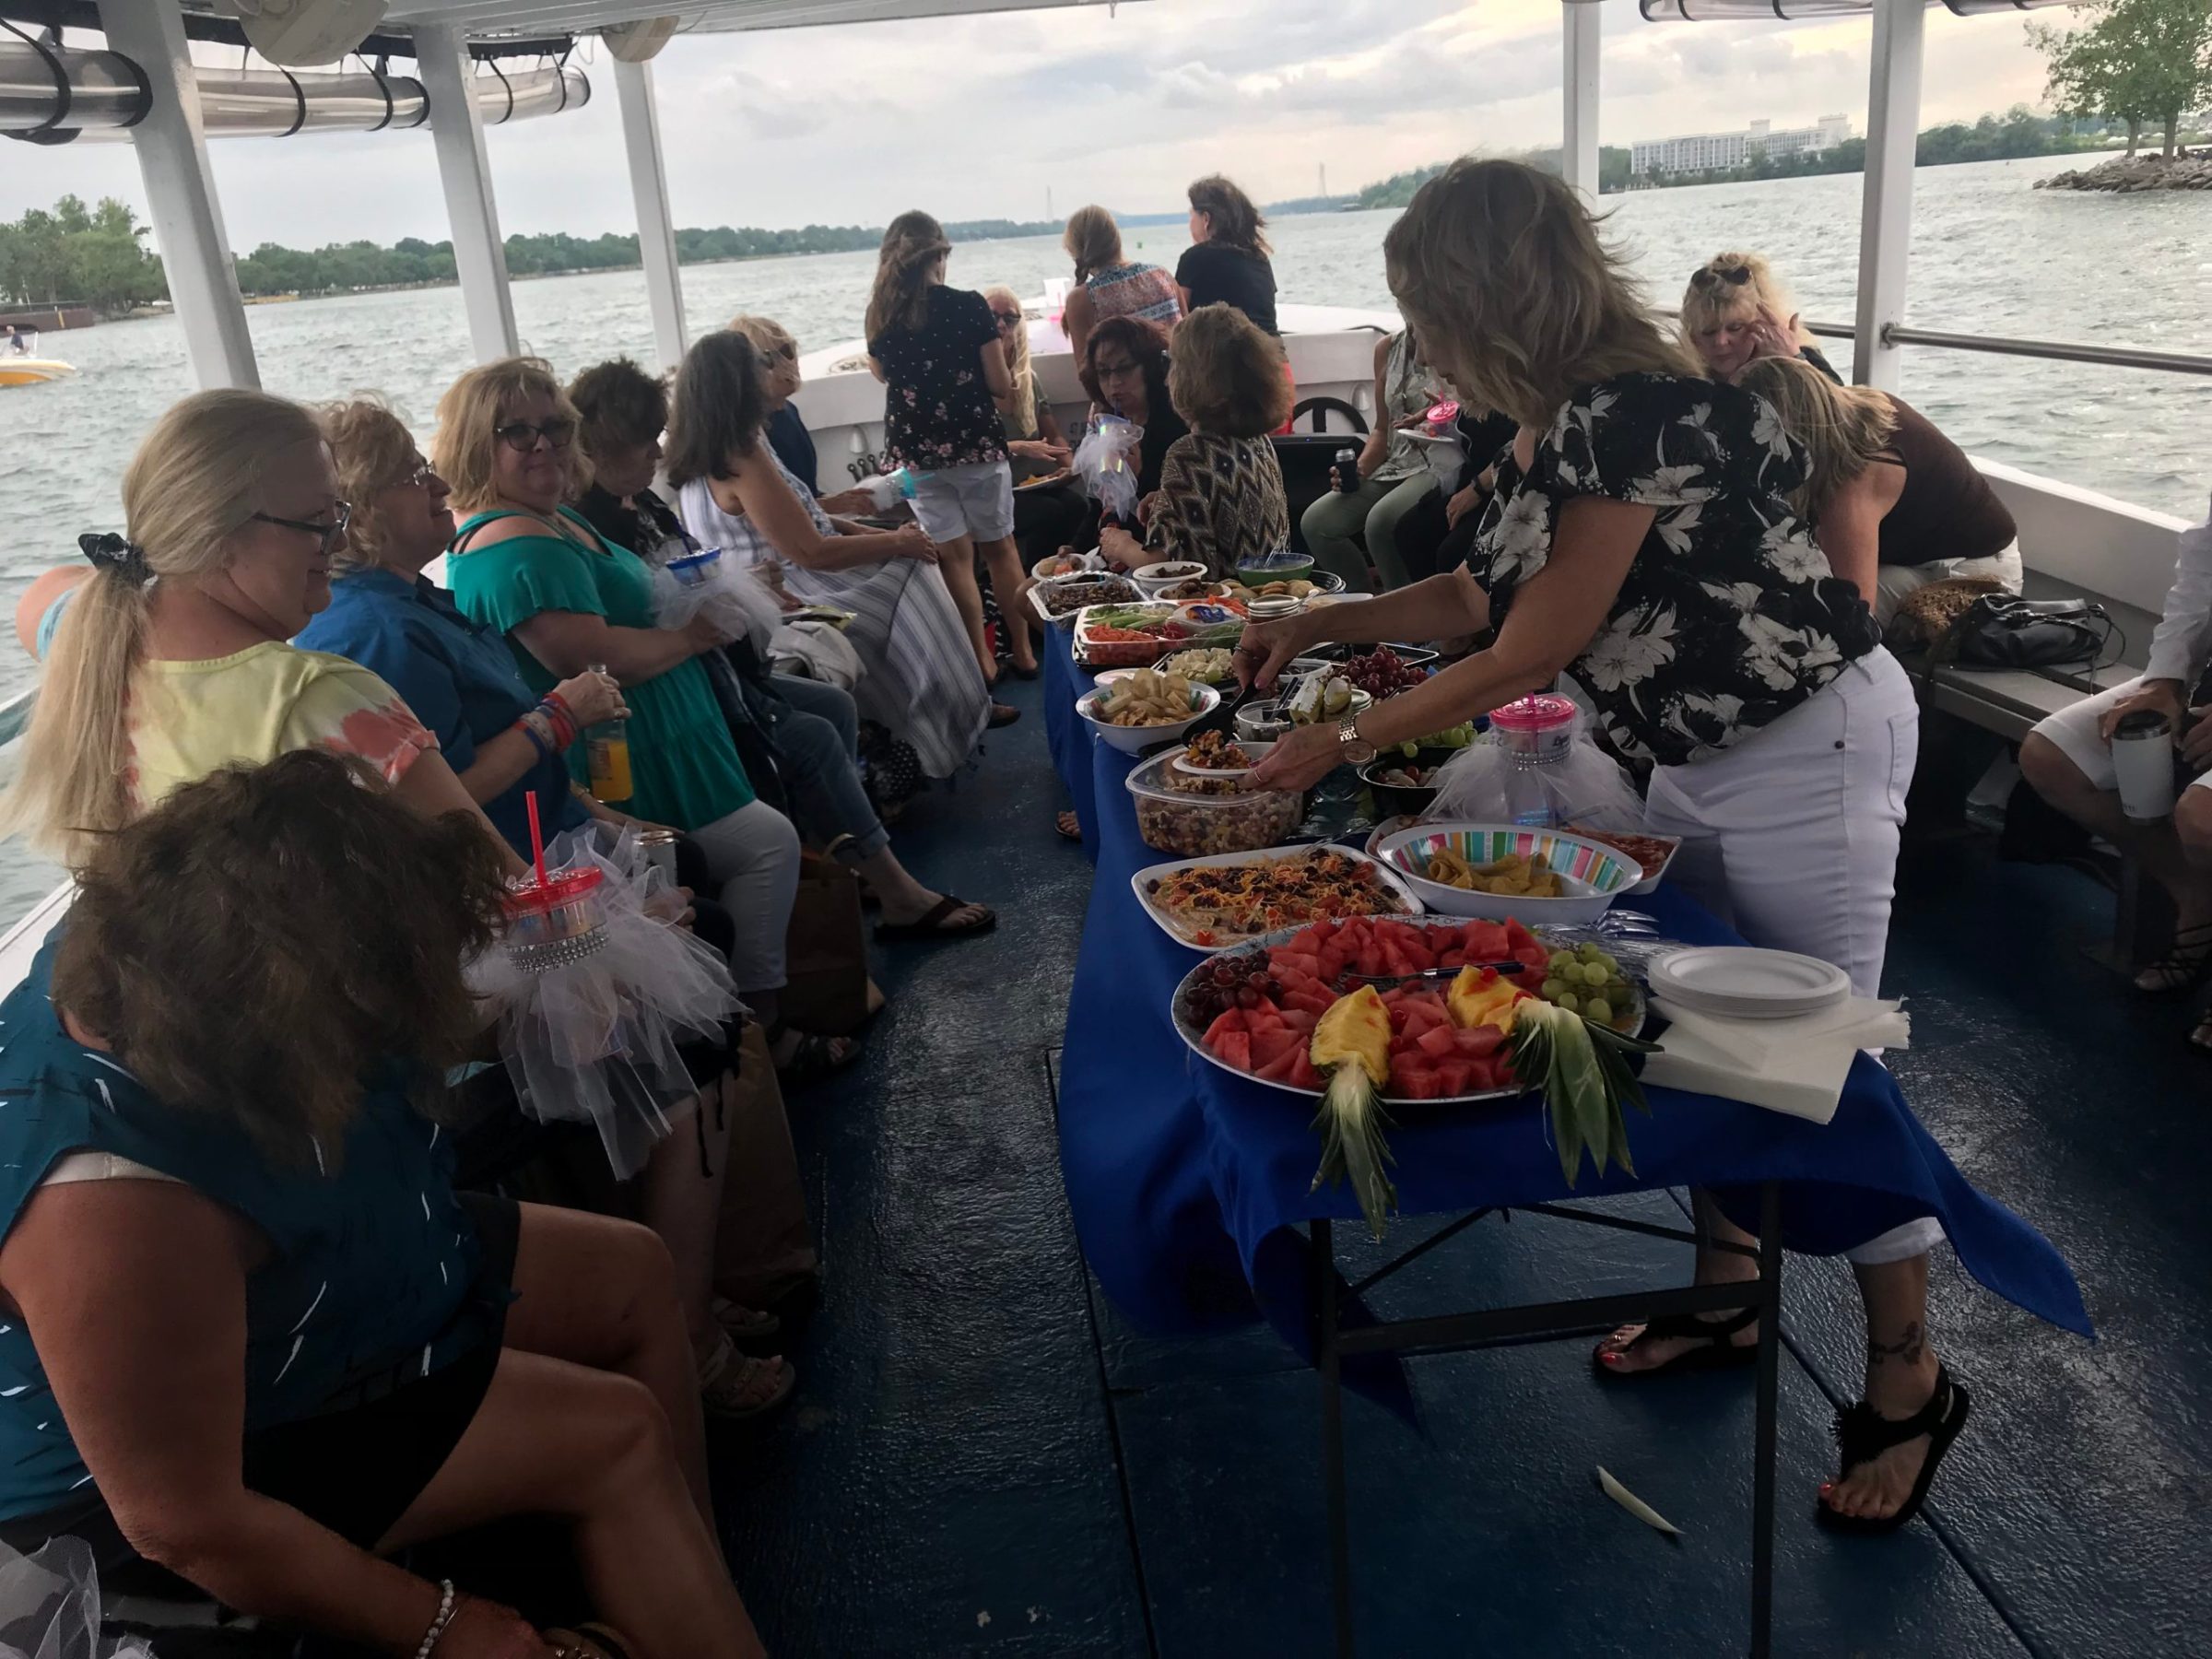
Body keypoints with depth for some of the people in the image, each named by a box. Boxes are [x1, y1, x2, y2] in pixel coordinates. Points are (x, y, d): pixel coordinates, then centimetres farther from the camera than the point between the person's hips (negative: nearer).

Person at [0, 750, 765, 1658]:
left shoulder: (155, 945, -21)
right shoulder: (114, 1210, -42)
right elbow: (189, 1526, -30)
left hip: (297, 1269, 9)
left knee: (634, 1275, 8)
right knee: (616, 1439, -13)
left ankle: (705, 1578, 21)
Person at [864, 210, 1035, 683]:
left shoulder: (881, 313, -1)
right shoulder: (969, 306, -10)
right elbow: (1000, 385, -7)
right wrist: (1002, 395, 13)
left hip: (914, 448, 2)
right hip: (975, 441, -2)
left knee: (955, 554, 8)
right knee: (1000, 547, 13)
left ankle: (982, 659, 11)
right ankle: (1023, 651, 20)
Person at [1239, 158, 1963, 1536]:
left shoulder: (1631, 415, -25)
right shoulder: (1558, 420, 3)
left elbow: (1526, 657, -22)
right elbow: (1480, 592, 15)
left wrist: (1342, 745, -14)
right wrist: (1313, 625, 11)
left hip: (1808, 746, -9)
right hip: (1697, 757, 9)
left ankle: (1909, 1384, 18)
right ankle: (1724, 1299, 35)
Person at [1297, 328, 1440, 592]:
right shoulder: (1388, 349, 12)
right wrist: (1357, 470, 1)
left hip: (1438, 465, -6)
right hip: (1394, 465, 6)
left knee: (1380, 520, -32)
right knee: (1315, 522, -10)